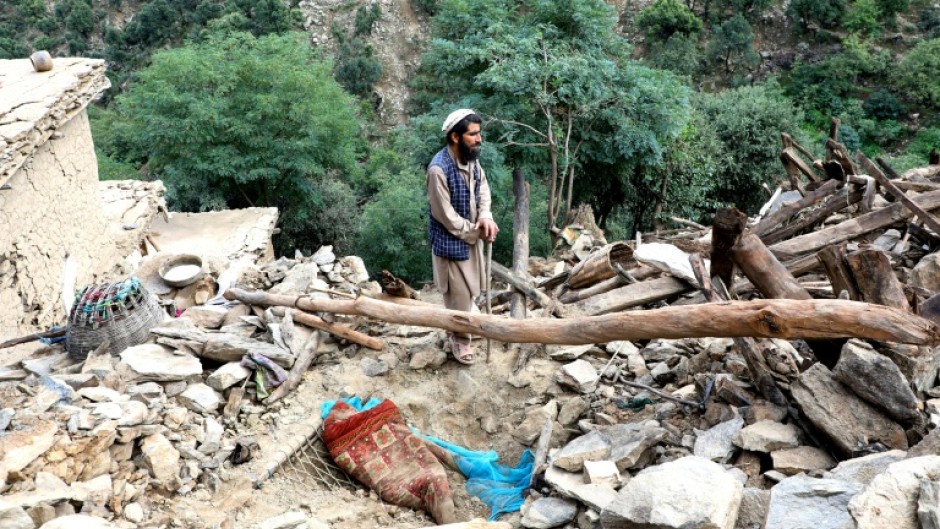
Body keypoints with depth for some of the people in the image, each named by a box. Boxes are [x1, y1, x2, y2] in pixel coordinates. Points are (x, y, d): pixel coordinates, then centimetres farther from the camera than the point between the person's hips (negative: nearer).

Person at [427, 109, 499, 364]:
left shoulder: (471, 158, -5)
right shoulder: (439, 169, -30)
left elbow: (483, 187, 8)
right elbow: (446, 216, -24)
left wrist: (485, 216, -12)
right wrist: (478, 231, -15)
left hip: (472, 234, 8)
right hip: (451, 240, -8)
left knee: (468, 289, 23)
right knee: (459, 292, 7)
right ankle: (459, 339, 28)